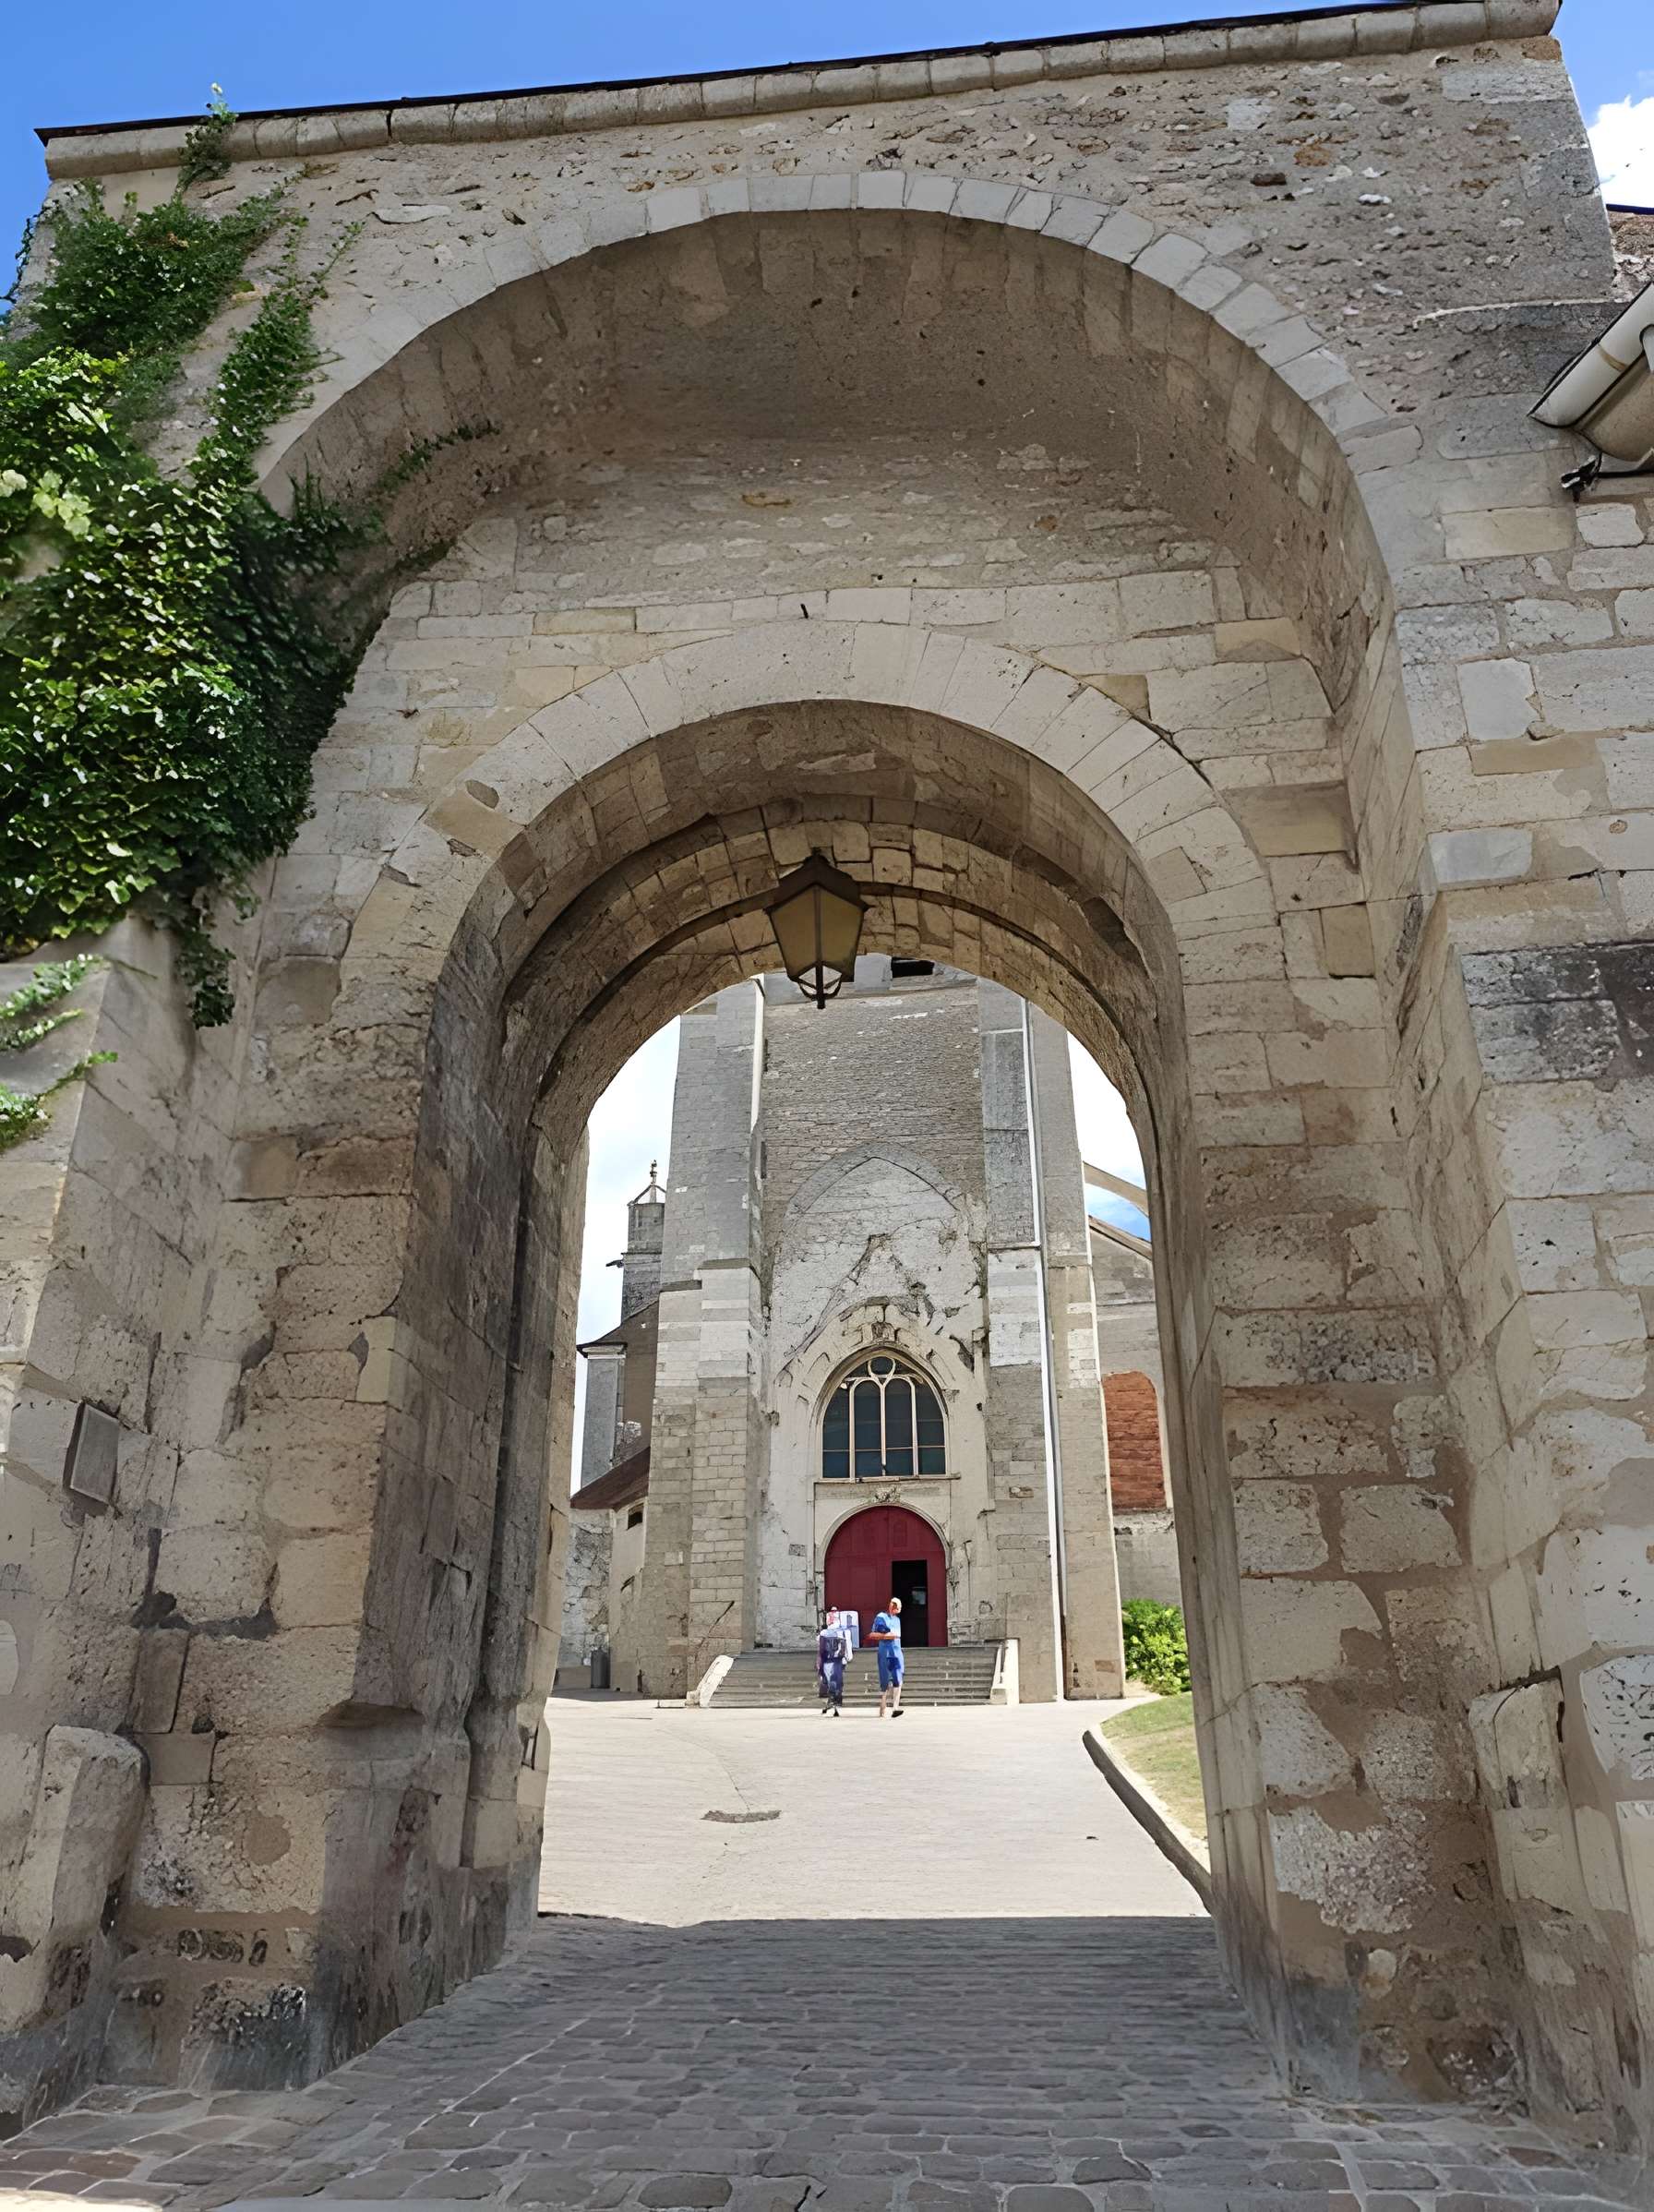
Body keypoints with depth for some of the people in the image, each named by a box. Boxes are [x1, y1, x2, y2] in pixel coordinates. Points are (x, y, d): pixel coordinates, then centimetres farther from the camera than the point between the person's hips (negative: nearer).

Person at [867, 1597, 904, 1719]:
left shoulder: (897, 1619, 20)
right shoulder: (880, 1617, 1)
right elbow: (871, 1635, -3)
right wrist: (885, 1636, -14)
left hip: (897, 1653, 4)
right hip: (884, 1653, -4)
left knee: (898, 1680, -14)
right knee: (885, 1683, -1)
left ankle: (895, 1708, -22)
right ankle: (882, 1710, 12)